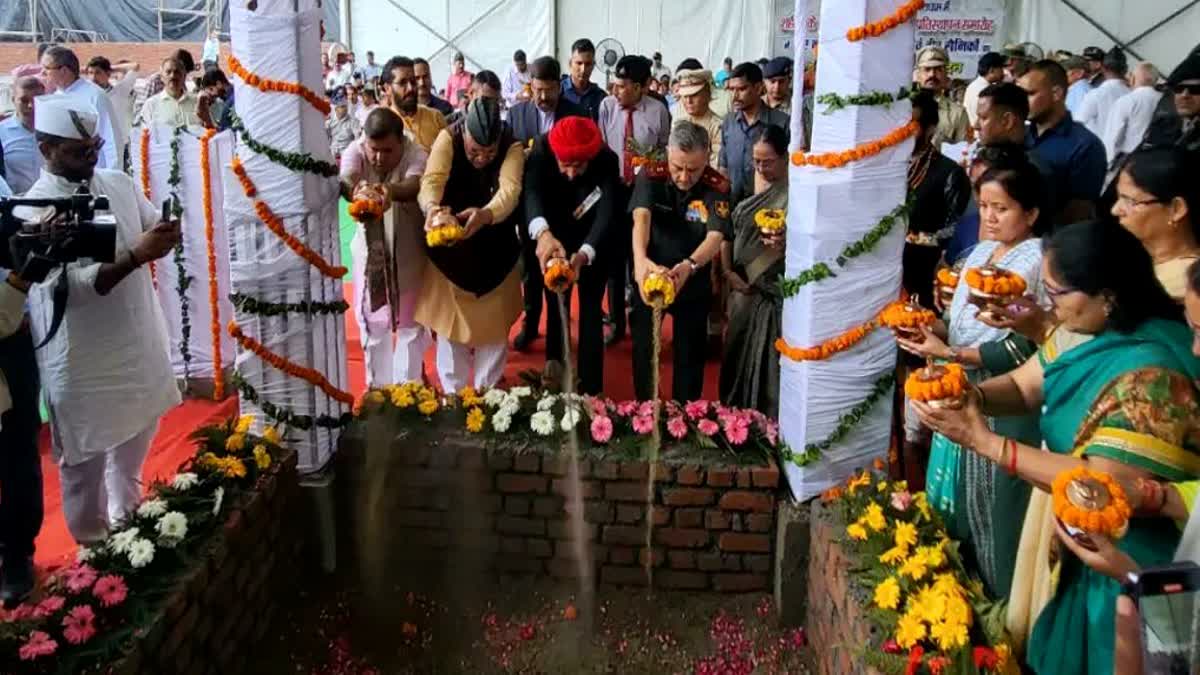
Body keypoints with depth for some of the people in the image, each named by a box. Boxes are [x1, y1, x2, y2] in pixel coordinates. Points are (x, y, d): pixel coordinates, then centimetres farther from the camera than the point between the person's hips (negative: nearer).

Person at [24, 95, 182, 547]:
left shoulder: (119, 184, 2)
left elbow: (153, 229, 10)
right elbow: (65, 288, -25)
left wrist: (166, 235, -15)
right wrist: (135, 257, -32)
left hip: (138, 343, 6)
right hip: (83, 359, -6)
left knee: (133, 449, 23)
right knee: (85, 462, 11)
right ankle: (95, 546, 29)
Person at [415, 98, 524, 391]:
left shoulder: (512, 148, -17)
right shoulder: (447, 139, -16)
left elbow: (510, 190, -34)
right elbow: (432, 180, -30)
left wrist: (486, 214, -55)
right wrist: (433, 207, -54)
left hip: (495, 257, 0)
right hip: (449, 255, 0)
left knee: (493, 329, 11)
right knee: (450, 328, 7)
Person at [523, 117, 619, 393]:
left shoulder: (607, 161, -30)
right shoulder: (542, 149, -26)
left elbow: (607, 213, -38)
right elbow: (531, 191, -40)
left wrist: (584, 254, -57)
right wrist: (542, 233, -62)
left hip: (593, 243, -2)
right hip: (553, 236, 2)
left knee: (590, 309, -2)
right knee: (555, 303, 14)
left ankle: (590, 387, 5)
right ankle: (555, 358, 38)